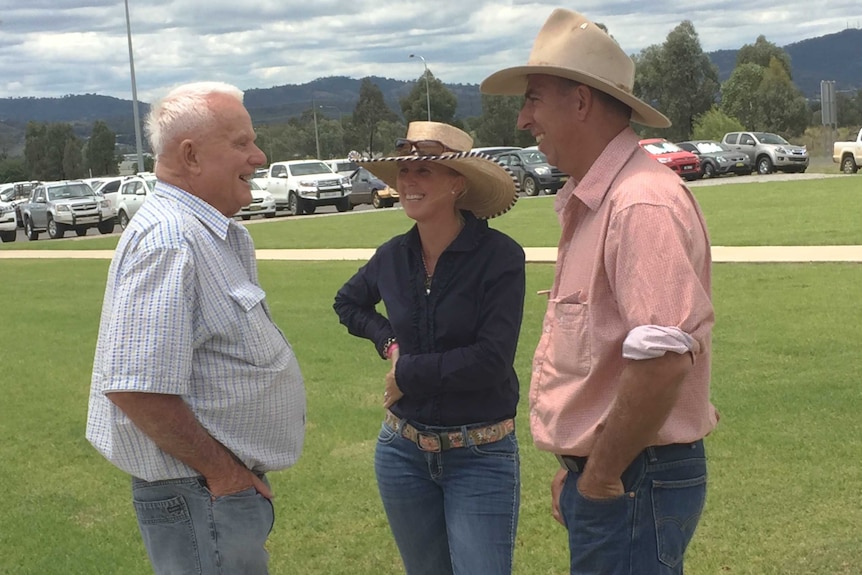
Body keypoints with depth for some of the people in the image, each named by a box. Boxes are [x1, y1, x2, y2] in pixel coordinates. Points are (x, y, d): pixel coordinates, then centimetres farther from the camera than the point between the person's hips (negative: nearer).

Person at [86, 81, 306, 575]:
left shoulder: (214, 235, 10)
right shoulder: (170, 240, -22)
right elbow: (136, 387, -29)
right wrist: (221, 470, -20)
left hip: (230, 483, 10)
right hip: (202, 496, -10)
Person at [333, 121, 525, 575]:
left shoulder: (499, 256, -15)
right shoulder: (394, 256, 0)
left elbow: (492, 359, -21)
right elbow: (347, 303, 20)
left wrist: (408, 372, -11)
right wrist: (387, 340, 2)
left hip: (481, 454, -5)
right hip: (403, 450, 5)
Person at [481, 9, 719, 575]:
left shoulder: (643, 204, -20)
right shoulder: (589, 205, 13)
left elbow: (663, 359, -29)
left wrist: (600, 476, -19)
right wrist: (577, 467, 16)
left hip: (634, 481, -10)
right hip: (598, 474, 10)